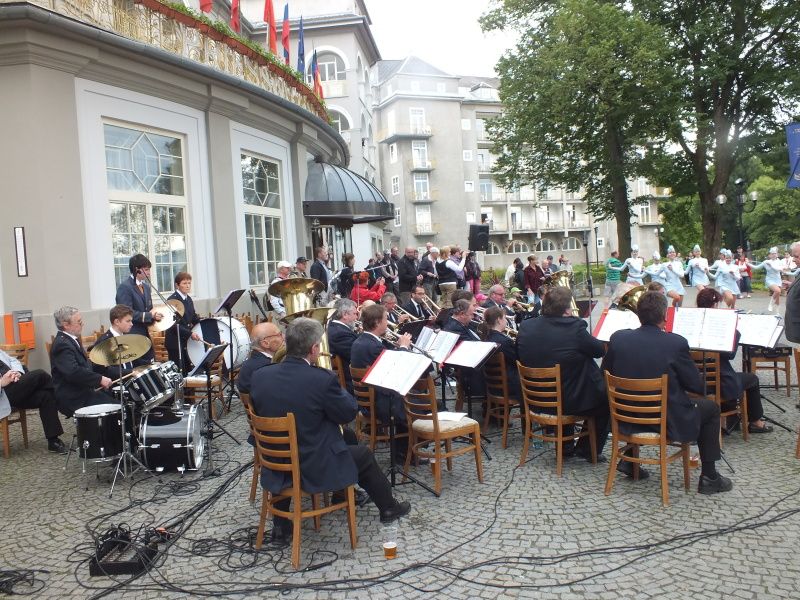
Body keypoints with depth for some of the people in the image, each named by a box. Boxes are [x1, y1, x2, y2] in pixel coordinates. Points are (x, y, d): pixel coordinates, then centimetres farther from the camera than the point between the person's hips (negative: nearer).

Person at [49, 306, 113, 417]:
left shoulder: (70, 340, 14)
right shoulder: (62, 344, -18)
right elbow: (73, 372, -31)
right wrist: (99, 379, -26)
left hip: (82, 392, 10)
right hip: (73, 399, -10)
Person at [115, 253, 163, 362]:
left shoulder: (146, 286, 14)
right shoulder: (124, 287, -13)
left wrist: (154, 314, -1)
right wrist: (149, 315, -20)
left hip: (145, 335, 8)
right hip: (132, 337, -8)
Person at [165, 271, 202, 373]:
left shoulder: (189, 299, 12)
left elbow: (194, 318, 15)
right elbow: (173, 325, -19)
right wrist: (190, 333, -25)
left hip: (186, 341, 8)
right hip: (175, 342, -8)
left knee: (188, 370, 9)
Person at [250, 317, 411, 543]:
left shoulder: (259, 376, -9)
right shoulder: (322, 379, -24)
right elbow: (349, 413, -10)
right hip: (317, 468, -4)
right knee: (363, 455, 21)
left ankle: (280, 526, 37)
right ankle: (389, 508, 42)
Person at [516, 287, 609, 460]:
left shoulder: (525, 327, -8)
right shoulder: (574, 328, -24)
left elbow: (520, 358, 7)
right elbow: (600, 350, -8)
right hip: (571, 401, -6)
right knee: (606, 397, 21)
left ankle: (565, 445, 39)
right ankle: (589, 450, 25)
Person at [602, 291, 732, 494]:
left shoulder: (618, 338, -8)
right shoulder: (676, 343, -18)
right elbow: (697, 387, -9)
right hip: (668, 422, -4)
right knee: (710, 407, 21)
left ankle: (629, 459, 31)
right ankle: (709, 477, 23)